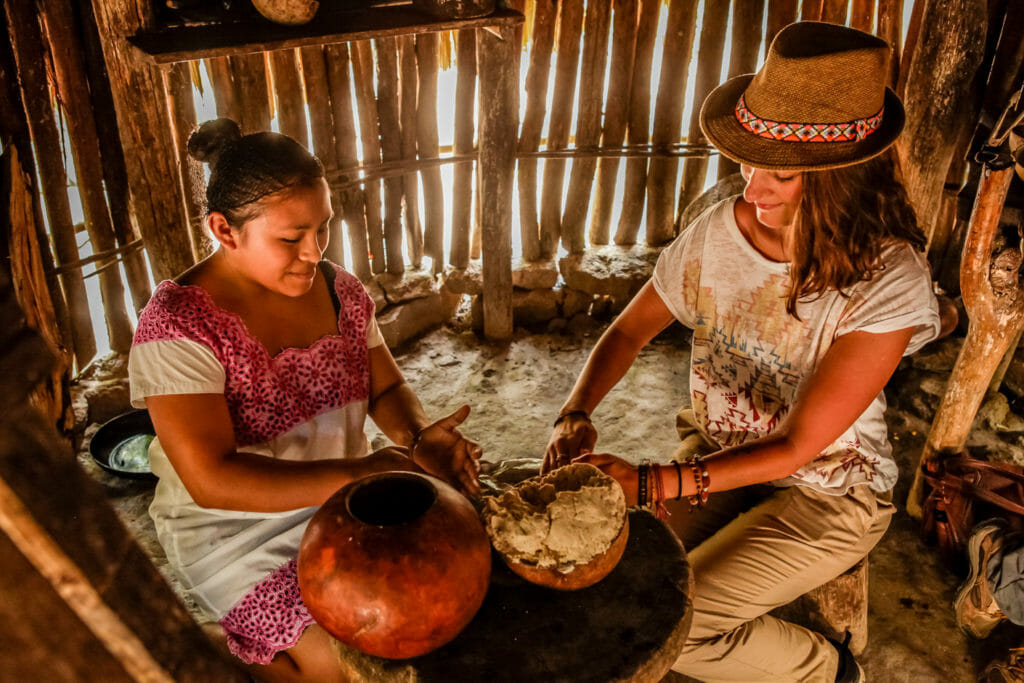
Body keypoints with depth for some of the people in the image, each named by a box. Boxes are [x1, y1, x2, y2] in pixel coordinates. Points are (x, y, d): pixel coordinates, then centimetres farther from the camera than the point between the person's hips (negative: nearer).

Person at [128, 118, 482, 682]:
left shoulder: (338, 288, -2)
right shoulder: (177, 324, -21)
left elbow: (387, 388, 5)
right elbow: (212, 480, -27)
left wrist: (418, 437, -18)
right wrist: (357, 473, -33)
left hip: (341, 496, 6)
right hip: (237, 527, -5)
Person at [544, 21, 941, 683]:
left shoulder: (889, 283, -25)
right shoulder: (719, 231, -12)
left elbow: (796, 447, -24)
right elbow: (630, 331, 0)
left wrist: (652, 482, -31)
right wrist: (576, 414, -18)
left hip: (825, 493, -4)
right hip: (714, 455, 5)